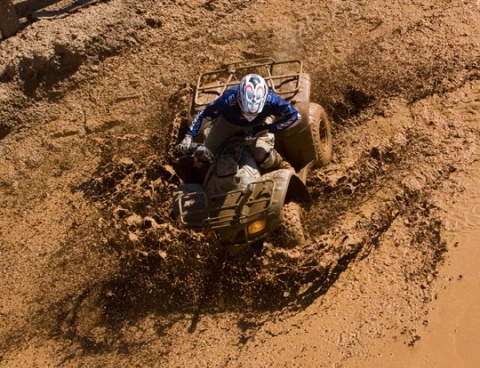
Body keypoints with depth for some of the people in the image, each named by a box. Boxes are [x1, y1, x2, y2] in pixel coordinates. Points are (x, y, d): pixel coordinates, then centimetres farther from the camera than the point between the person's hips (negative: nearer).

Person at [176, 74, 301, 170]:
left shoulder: (271, 100, -39)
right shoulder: (229, 99, -42)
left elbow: (296, 117, -25)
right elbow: (204, 115, -28)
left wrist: (270, 128, -24)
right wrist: (188, 138, -35)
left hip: (257, 126, 0)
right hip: (228, 122, 0)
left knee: (266, 159, -25)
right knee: (203, 158, -6)